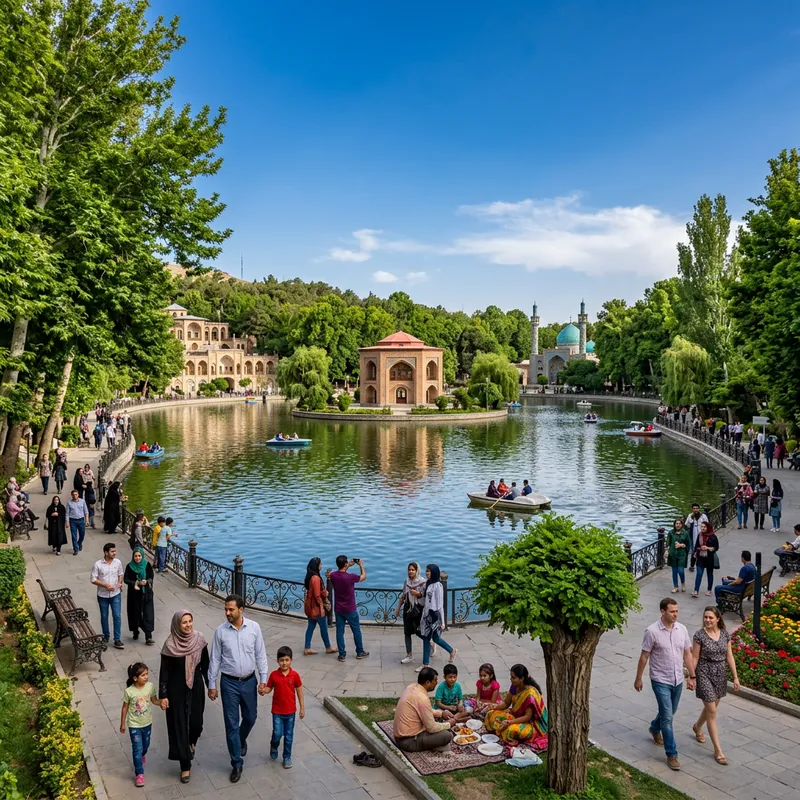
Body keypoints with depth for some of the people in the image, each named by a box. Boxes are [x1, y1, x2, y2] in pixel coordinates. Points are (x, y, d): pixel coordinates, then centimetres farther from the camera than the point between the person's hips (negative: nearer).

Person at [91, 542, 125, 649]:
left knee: (117, 616, -2)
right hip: (103, 595, -1)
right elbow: (93, 580, -11)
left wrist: (120, 583, -8)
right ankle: (106, 636, 34)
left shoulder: (118, 562, -6)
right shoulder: (98, 564, -15)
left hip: (116, 594, 1)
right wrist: (105, 585, -22)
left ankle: (117, 640, 5)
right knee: (104, 617, 14)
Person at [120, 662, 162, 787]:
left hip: (147, 723, 4)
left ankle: (141, 756, 56)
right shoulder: (129, 691, -24)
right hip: (134, 725, -4)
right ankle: (139, 774, 15)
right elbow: (125, 707, -10)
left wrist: (162, 703, -21)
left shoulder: (150, 687, -15)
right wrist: (122, 724, 0)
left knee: (145, 746, 23)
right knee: (137, 749, -1)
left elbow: (154, 700, 0)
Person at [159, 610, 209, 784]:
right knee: (179, 724, 3)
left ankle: (191, 742, 49)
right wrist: (162, 695, -10)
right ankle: (185, 765, 17)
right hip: (176, 689, -3)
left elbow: (205, 665, 2)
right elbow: (164, 671, -10)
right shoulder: (170, 644, -17)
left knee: (196, 719, 14)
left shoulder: (199, 639, -9)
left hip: (196, 686, 3)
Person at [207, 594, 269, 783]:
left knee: (250, 718, 17)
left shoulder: (254, 627, -10)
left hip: (249, 681, 1)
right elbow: (215, 659, -2)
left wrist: (263, 680, -4)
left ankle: (241, 740, 50)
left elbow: (260, 655, -3)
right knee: (231, 724, 4)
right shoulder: (220, 631, -11)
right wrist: (212, 685, 0)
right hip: (229, 683, -1)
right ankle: (237, 763, 19)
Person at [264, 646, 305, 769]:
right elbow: (269, 688, 1)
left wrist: (302, 708, 0)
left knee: (289, 736, 9)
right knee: (277, 734, -2)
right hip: (277, 711, 0)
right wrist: (263, 690, -23)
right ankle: (274, 747, 31)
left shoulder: (295, 675, -10)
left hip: (290, 711, 1)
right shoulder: (274, 675, -10)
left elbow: (299, 692, -1)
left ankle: (287, 757, 27)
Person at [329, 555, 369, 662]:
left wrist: (349, 566, 18)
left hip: (338, 609, 4)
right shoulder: (350, 577, -22)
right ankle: (360, 652, 22)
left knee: (340, 631, 9)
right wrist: (361, 565, 11)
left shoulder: (333, 575, -8)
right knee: (356, 630, 12)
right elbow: (363, 576, -2)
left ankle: (342, 654, 11)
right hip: (350, 609, -4)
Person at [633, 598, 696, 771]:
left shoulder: (682, 629, -4)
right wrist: (638, 679, -4)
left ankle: (654, 728, 51)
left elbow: (687, 654, 6)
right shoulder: (652, 631, -18)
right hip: (661, 681, -5)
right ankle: (671, 754, 5)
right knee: (667, 717, -6)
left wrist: (692, 676, 5)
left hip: (678, 680, 5)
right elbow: (644, 657, -10)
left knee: (669, 712, 23)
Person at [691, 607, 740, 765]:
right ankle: (718, 750, 0)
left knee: (711, 707, 20)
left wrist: (735, 677, 2)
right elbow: (694, 658, -8)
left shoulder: (725, 634, -2)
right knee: (712, 712, -5)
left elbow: (729, 657, 4)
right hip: (705, 675, -5)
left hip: (720, 675, 5)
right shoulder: (699, 635, -13)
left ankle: (697, 727, 47)